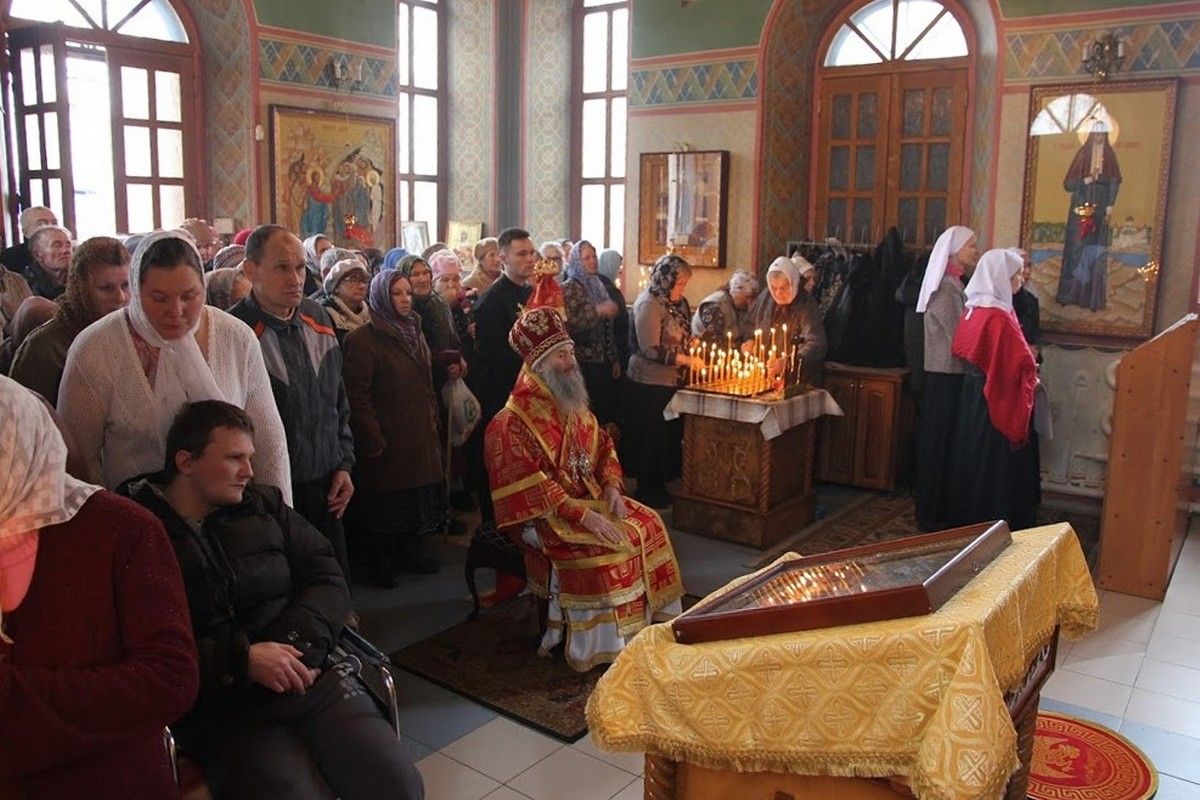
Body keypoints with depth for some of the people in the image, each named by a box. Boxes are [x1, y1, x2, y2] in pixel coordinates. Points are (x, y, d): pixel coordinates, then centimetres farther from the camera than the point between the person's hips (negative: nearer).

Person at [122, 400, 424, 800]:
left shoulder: (264, 505, 14)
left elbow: (326, 577, 9)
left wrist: (300, 643, -9)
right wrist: (242, 660, -17)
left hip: (311, 675, 4)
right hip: (220, 709, -3)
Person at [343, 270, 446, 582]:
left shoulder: (415, 334, 14)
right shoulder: (362, 339, -11)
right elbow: (357, 395, -16)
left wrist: (433, 425, 14)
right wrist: (373, 440, -19)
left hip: (420, 438, 7)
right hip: (387, 441, -7)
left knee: (417, 495, 11)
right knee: (385, 504, 2)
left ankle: (411, 551, 27)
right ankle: (381, 563, 17)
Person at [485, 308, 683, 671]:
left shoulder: (573, 407, 10)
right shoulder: (511, 423, -16)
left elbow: (603, 447, 15)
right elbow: (530, 488, -22)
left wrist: (611, 486, -6)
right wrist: (583, 516, -28)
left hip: (591, 499, 8)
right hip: (543, 515, -8)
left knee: (648, 524, -7)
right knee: (597, 550, -29)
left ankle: (651, 616, 6)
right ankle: (598, 645, -13)